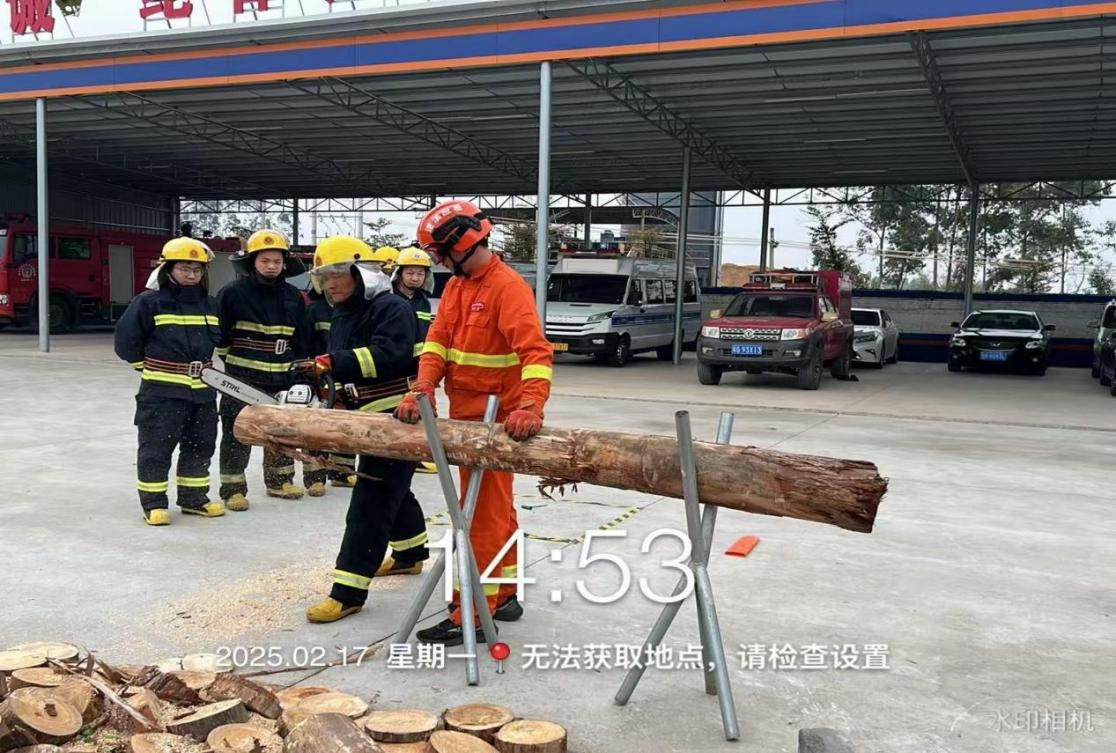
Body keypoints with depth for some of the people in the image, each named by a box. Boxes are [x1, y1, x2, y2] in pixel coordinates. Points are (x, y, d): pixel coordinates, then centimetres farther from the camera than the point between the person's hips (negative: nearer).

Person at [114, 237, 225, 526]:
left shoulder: (210, 305, 9)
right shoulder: (149, 302, -8)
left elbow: (219, 338, 22)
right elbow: (126, 340, -5)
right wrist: (149, 367, 4)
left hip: (202, 390, 6)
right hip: (162, 392, -6)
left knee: (200, 445, 12)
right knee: (156, 447, 0)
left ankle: (193, 498, 25)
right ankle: (153, 503, 10)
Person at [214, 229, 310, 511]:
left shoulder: (293, 297, 6)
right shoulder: (233, 292, -8)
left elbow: (299, 340, 12)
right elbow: (218, 335, -3)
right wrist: (226, 361, -2)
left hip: (281, 381, 5)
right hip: (242, 380, -5)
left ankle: (280, 481, 32)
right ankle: (233, 489, 10)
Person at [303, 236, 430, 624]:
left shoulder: (391, 308, -13)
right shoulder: (342, 317, 15)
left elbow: (390, 354, -29)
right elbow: (346, 368, 22)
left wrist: (336, 362, -33)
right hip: (372, 418, 10)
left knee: (371, 501, -11)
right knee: (392, 490, 24)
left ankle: (349, 591, -9)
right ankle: (411, 553, 45)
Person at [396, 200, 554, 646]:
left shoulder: (507, 287, -19)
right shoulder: (456, 286, 9)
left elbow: (536, 351, -29)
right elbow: (437, 341, 0)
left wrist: (530, 407, -43)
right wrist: (423, 390, -15)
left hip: (494, 420, -9)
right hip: (465, 416, 9)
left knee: (482, 516, -3)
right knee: (495, 511, 18)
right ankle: (503, 595, 33)